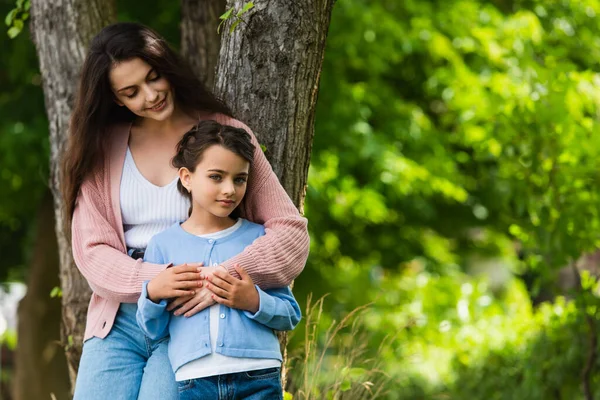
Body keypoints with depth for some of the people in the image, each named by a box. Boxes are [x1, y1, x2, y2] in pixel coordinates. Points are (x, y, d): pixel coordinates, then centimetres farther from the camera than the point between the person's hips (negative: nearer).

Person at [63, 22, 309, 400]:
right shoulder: (102, 150, 7)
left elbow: (291, 230, -5)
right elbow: (92, 250, 2)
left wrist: (224, 278, -21)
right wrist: (152, 279, -18)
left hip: (192, 318, -3)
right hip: (118, 321, 3)